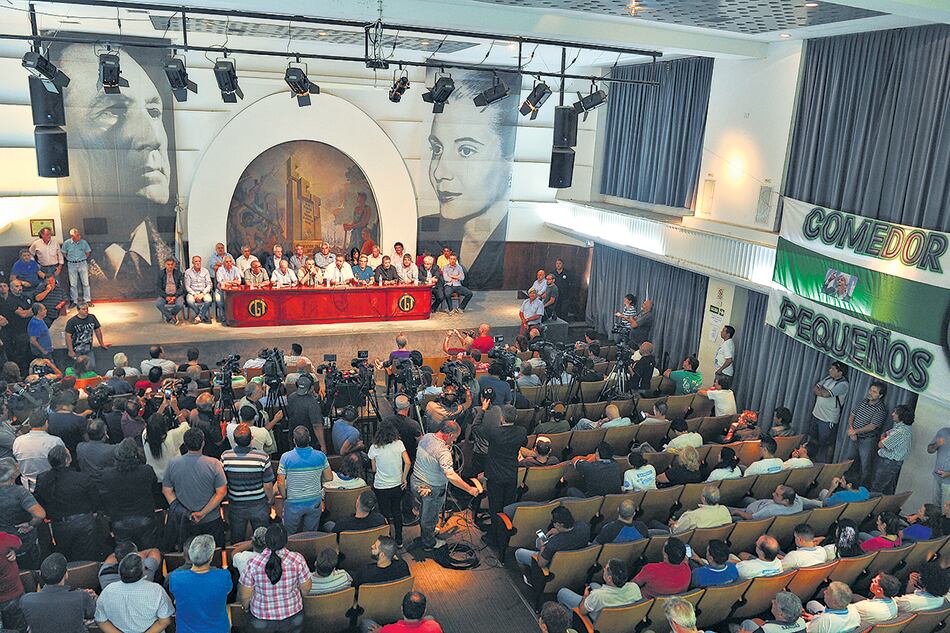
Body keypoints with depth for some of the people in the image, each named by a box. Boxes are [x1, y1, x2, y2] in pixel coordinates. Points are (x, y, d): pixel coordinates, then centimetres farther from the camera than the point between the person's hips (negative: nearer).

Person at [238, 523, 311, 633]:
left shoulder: (253, 564, -22)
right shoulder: (297, 560, -21)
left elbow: (244, 596, -11)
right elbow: (306, 589, -8)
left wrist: (246, 608, 11)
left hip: (260, 621, 0)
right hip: (293, 618, 1)